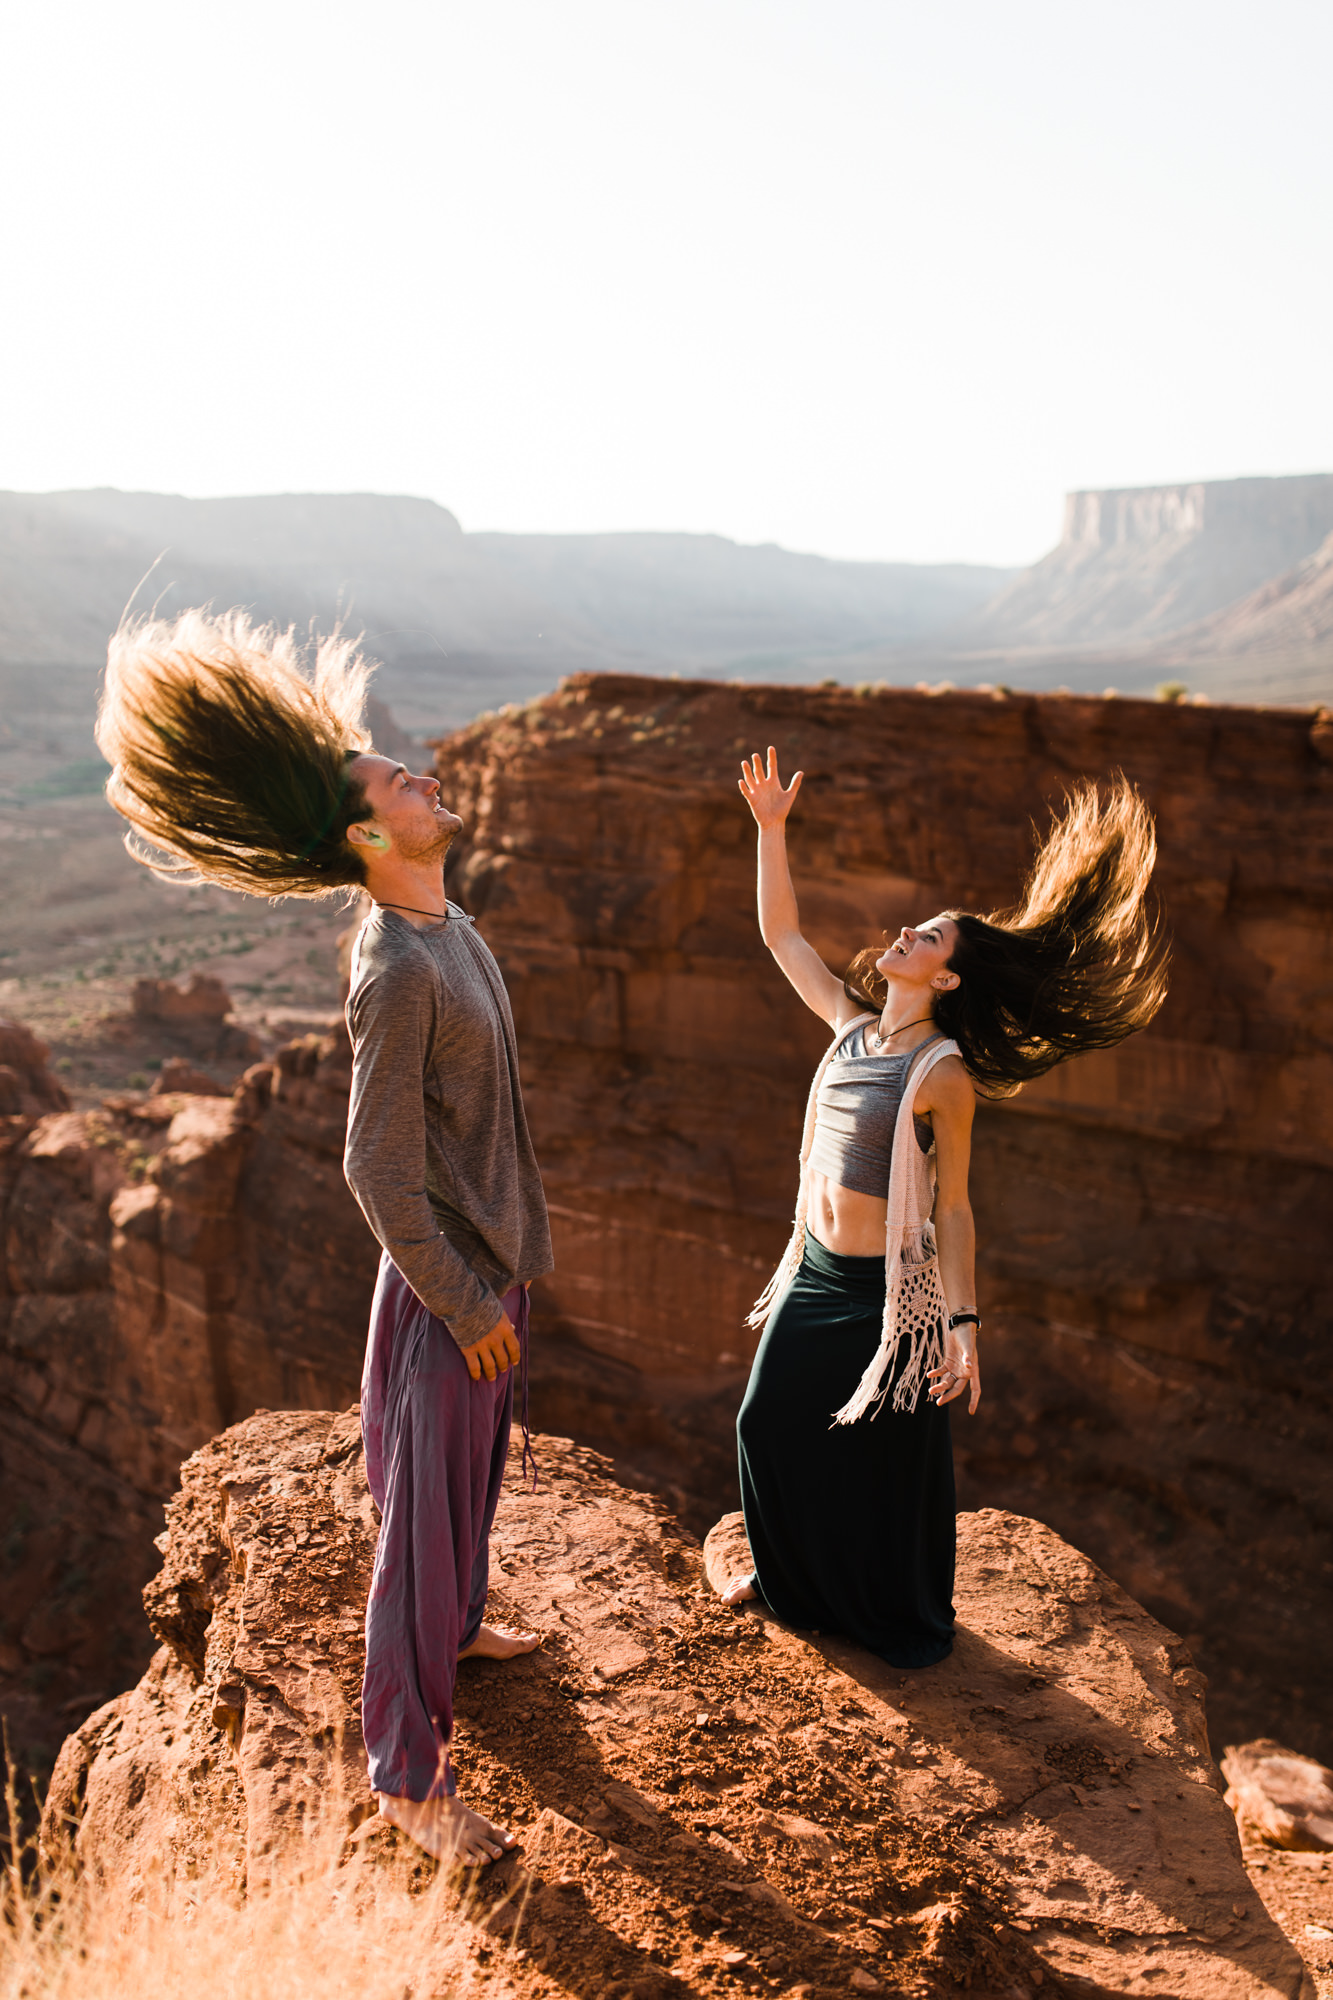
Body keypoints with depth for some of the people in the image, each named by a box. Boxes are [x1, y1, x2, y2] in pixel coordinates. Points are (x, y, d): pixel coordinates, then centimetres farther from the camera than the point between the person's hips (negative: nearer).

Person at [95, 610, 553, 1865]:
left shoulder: (448, 929, 4)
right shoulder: (398, 972, -27)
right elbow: (379, 1174, -25)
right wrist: (467, 1305, -17)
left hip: (493, 1261, 9)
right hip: (447, 1285, -9)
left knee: (473, 1469, 27)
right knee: (424, 1510, 3)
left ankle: (456, 1624, 51)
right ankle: (407, 1773, 17)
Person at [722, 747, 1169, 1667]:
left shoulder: (944, 1074, -17)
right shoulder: (853, 1027, 2)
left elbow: (953, 1209, -14)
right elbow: (781, 932, 8)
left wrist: (964, 1325, -15)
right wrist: (771, 827, 3)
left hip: (885, 1289, -7)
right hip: (815, 1271, 7)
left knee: (886, 1455, 9)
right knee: (771, 1424, 17)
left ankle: (900, 1615, 34)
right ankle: (792, 1573, 43)